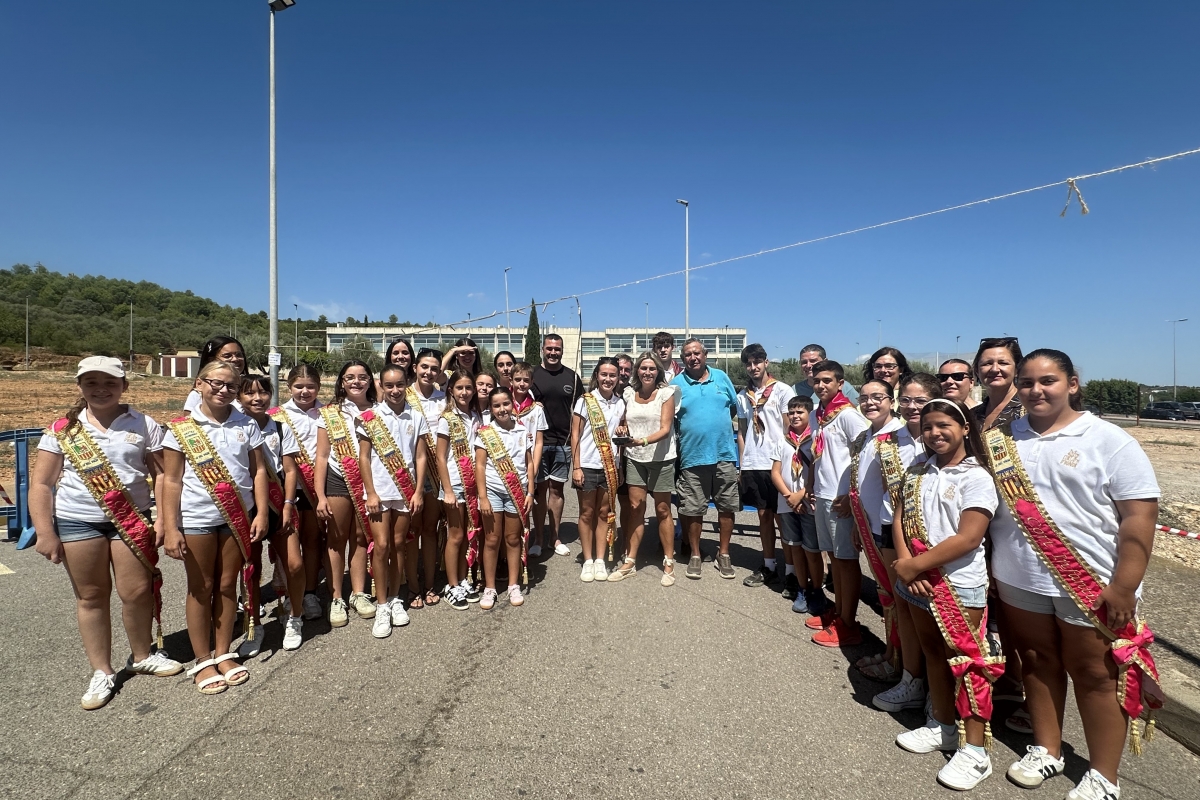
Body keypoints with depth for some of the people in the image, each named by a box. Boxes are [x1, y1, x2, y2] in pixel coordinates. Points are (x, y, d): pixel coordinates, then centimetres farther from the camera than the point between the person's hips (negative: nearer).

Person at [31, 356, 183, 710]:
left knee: (137, 592, 4)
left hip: (132, 519, 0)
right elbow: (41, 484, 1)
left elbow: (161, 474, -1)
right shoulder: (62, 429, 1)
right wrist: (45, 533, -6)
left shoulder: (143, 425, -1)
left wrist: (162, 519, -8)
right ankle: (101, 672, 24)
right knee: (91, 596, 9)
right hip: (76, 522, 1)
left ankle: (142, 656, 28)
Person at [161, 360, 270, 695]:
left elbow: (258, 470, 2)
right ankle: (202, 661, 23)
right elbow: (171, 481, -5)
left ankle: (223, 654, 26)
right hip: (196, 519, -2)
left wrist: (261, 512, -5)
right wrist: (170, 528, -9)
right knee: (201, 588, 9)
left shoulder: (247, 425, 2)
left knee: (227, 584, 11)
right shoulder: (181, 428, -4)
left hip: (237, 516, 2)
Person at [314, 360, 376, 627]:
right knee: (336, 540, 5)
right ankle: (336, 598, 15)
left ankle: (358, 594, 21)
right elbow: (322, 456, -2)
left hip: (368, 481, 1)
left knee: (361, 538, 9)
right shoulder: (329, 413, 1)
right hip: (338, 480, -1)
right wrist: (320, 496, -8)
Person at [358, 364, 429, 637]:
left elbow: (421, 456, 2)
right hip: (379, 491, -1)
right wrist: (371, 493, -7)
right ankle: (381, 606, 10)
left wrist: (418, 491, -3)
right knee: (381, 546, -3)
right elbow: (364, 458, -2)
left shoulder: (416, 417, 1)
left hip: (405, 491, 2)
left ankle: (395, 599, 24)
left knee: (398, 545, 10)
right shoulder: (370, 417, -3)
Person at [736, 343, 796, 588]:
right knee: (764, 515, 11)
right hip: (752, 465, 4)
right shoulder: (743, 395, 12)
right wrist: (742, 464, 10)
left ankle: (791, 569, 11)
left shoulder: (782, 390, -2)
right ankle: (768, 567, 20)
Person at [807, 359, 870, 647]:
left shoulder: (848, 414, -13)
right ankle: (838, 612, 30)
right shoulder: (816, 416, 10)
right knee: (834, 556, 16)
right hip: (822, 496, 8)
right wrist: (813, 490, 15)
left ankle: (848, 624, 13)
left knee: (847, 559, 2)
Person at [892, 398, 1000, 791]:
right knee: (934, 654, 18)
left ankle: (975, 751, 16)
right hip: (918, 581, 6)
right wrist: (904, 563, -12)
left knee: (966, 662, 3)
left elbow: (967, 539, -20)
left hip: (960, 584, -6)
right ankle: (942, 725, 35)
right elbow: (899, 518, 4)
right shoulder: (918, 472, 7)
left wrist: (915, 565, -18)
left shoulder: (976, 478, -12)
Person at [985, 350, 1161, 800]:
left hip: (1091, 584, -4)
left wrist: (1123, 587, -17)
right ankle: (1047, 750, 34)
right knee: (1037, 663, 16)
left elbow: (1140, 515, -12)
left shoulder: (1109, 441, -9)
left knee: (1095, 675, 10)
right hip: (1019, 579, 4)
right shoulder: (1005, 438, 4)